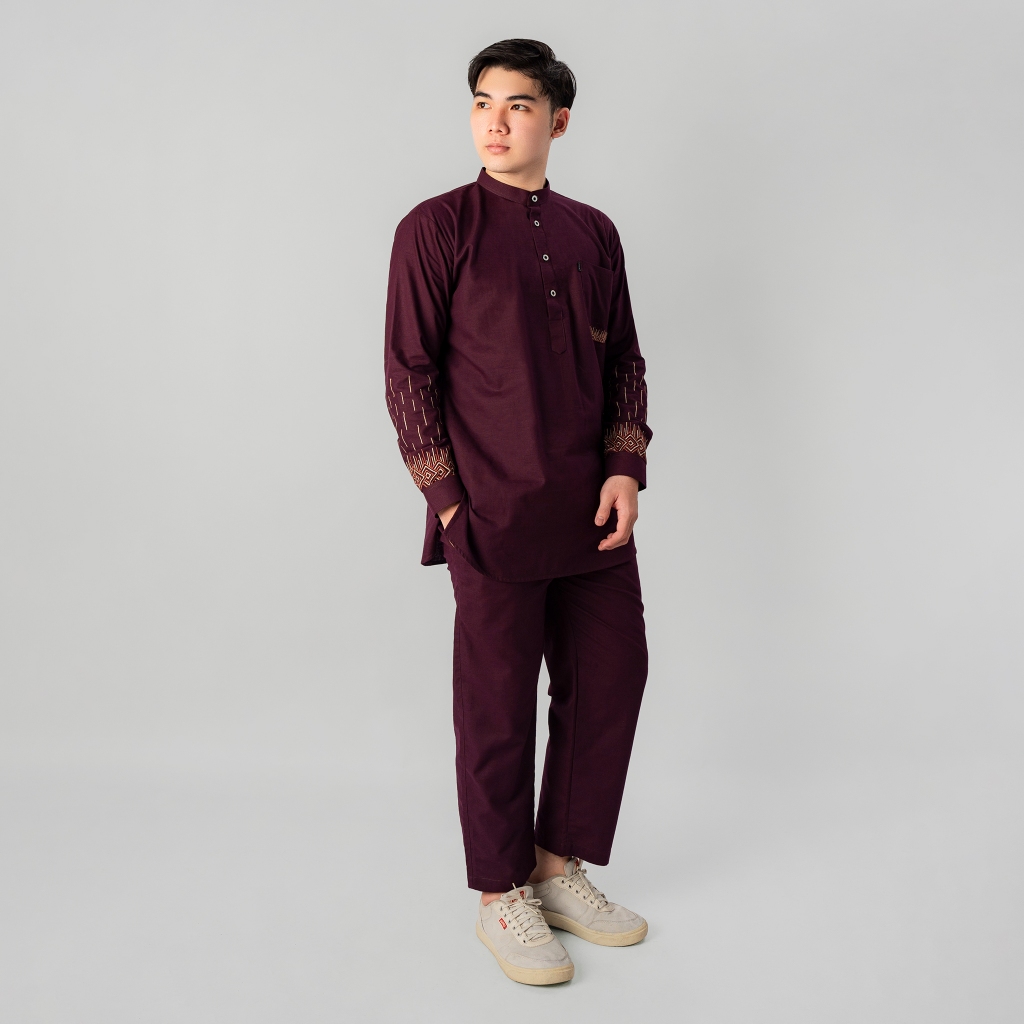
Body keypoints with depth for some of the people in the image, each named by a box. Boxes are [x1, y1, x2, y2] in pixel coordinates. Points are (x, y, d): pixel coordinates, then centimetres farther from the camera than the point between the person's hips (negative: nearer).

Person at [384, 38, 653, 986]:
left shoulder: (594, 234, 12)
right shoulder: (437, 228, -2)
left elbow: (625, 359, 14)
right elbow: (408, 369, -4)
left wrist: (626, 468, 1)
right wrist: (448, 500, -9)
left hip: (595, 511, 6)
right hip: (494, 514, -5)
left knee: (611, 678, 10)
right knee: (498, 703, 3)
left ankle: (561, 866, 28)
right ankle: (502, 897, 20)